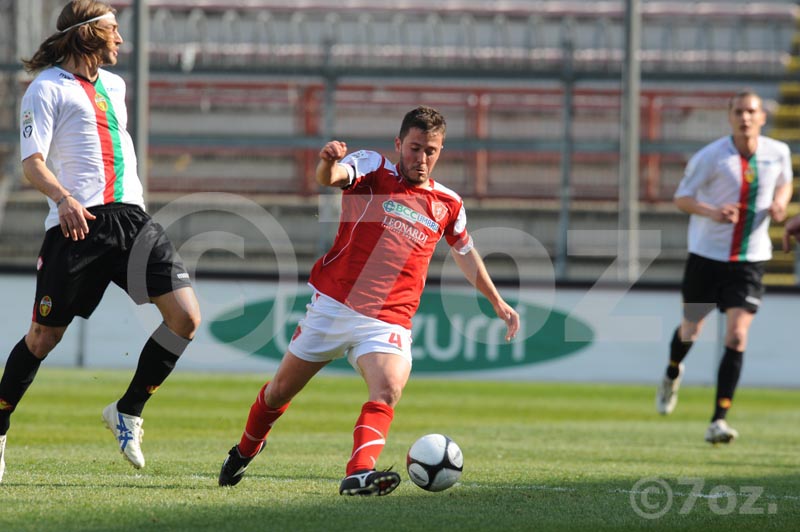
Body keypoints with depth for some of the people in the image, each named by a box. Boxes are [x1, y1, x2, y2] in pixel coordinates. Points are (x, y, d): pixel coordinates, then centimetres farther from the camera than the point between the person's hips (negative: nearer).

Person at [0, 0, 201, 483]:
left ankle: (128, 411, 8)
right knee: (44, 336, -2)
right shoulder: (48, 88, -1)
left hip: (130, 216, 6)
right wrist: (63, 198, -26)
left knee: (186, 316, -7)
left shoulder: (114, 85, 21)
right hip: (77, 222, -6)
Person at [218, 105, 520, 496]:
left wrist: (497, 302, 35)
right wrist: (328, 163, -48)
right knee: (282, 389, 10)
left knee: (388, 391, -27)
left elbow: (465, 254, 30)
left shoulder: (448, 205, 11)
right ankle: (245, 450, 36)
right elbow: (330, 177, -23)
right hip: (333, 304, -1)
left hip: (388, 323, 2)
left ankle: (360, 473, -41)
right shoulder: (371, 169, -1)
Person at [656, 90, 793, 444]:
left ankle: (719, 421, -10)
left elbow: (785, 182, 20)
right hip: (707, 255, -1)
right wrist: (712, 212, -25)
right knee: (690, 331, 13)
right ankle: (672, 375, 50)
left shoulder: (778, 152, -1)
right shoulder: (710, 157, -11)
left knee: (736, 337, -13)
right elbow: (681, 198, -6)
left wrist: (780, 203, -3)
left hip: (750, 260, 1)